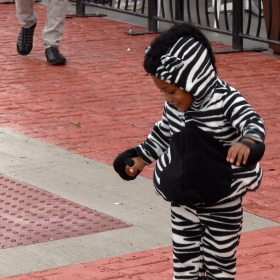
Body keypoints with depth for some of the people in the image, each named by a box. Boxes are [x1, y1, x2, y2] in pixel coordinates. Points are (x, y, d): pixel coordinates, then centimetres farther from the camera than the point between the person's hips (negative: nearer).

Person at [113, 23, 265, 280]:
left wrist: (247, 142, -60)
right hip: (184, 200, 6)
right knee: (184, 259, 13)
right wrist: (142, 157, 20)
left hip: (222, 206, -6)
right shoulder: (176, 104, -4)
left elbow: (253, 122, -39)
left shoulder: (226, 100, -23)